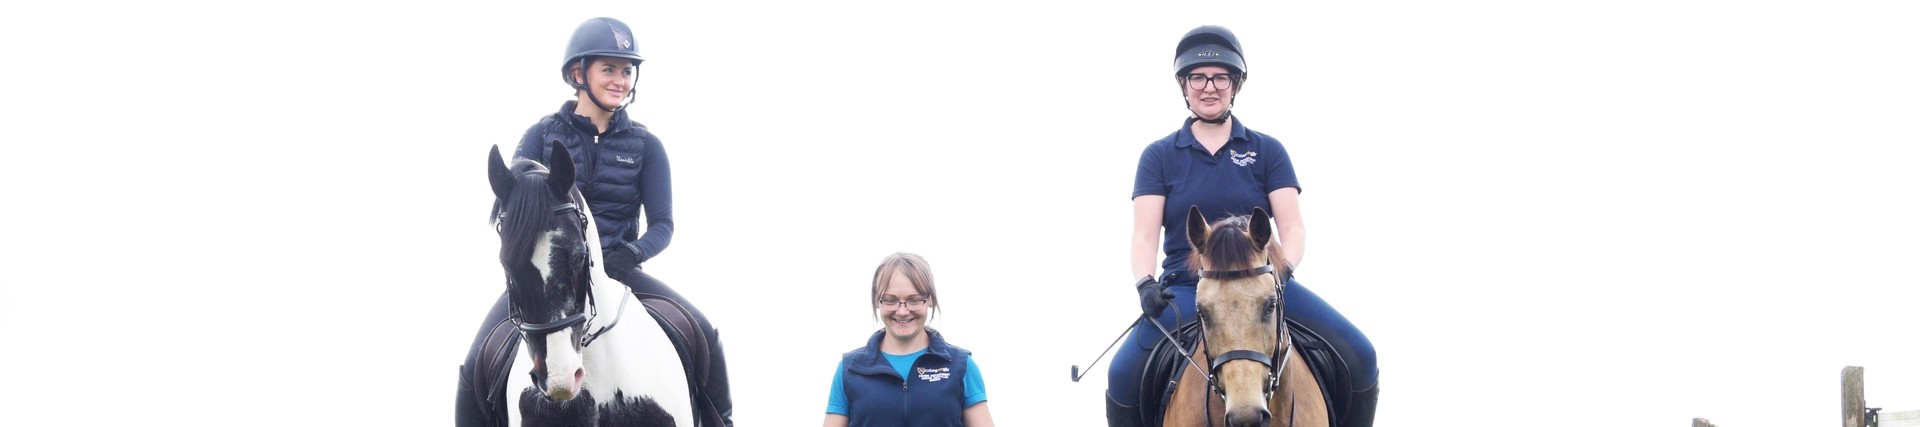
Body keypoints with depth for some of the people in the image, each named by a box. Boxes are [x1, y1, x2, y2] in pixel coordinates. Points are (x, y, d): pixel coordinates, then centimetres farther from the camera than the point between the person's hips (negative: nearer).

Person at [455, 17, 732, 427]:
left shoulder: (644, 145, 5)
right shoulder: (543, 136, 3)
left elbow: (662, 224, -1)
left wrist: (633, 252, -23)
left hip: (617, 270, 1)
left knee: (704, 337, -18)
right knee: (478, 364, -19)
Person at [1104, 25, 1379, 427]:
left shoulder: (1267, 151, 9)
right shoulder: (1159, 156, 8)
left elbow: (1292, 227, 1)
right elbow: (1145, 235, 0)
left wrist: (1284, 268, -21)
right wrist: (1145, 284, -21)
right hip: (1185, 288, -1)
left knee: (1359, 358, -19)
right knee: (1124, 376, -28)